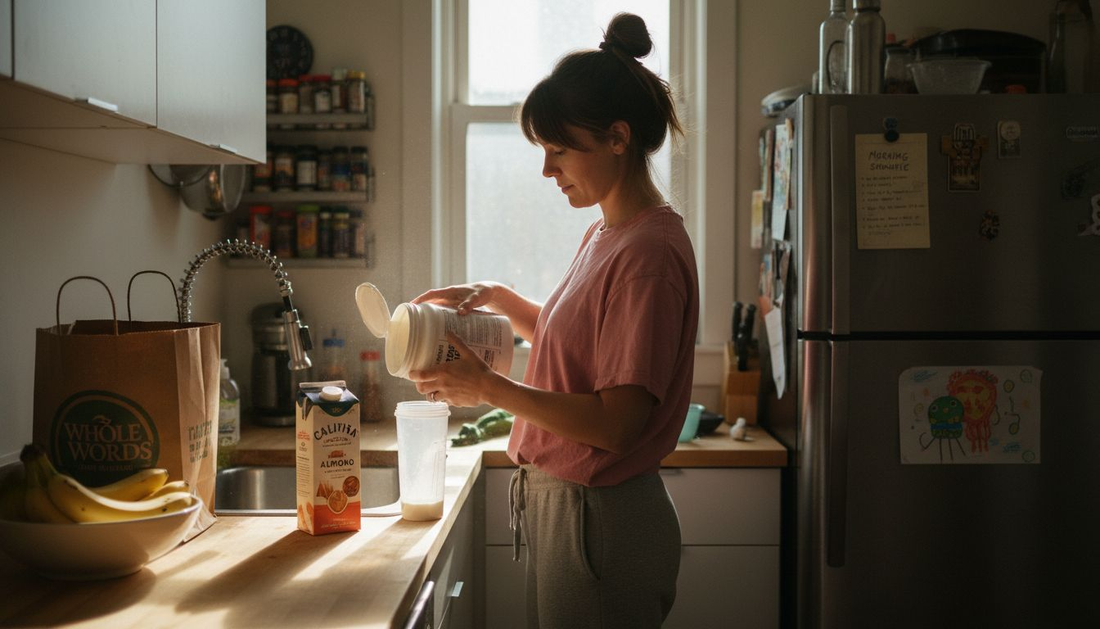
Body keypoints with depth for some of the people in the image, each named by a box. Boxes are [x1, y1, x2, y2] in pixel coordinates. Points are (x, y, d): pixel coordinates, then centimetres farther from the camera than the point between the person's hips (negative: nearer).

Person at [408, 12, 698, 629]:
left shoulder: (649, 251, -21)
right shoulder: (603, 235, 9)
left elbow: (615, 422, -25)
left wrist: (489, 386, -19)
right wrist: (498, 298, 8)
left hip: (600, 522, -9)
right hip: (561, 504, 9)